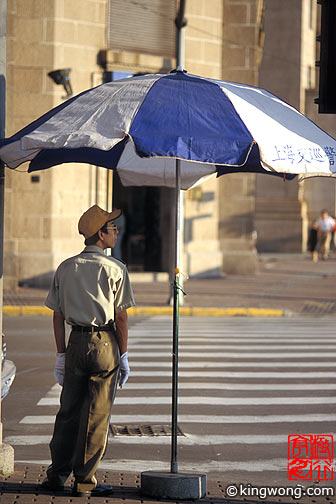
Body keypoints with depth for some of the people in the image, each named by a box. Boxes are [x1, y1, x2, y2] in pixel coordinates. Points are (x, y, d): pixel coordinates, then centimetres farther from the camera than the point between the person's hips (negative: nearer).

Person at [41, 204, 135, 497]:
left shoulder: (66, 268, 7)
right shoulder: (114, 269, -6)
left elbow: (58, 315, 7)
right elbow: (121, 316, -7)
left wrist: (61, 355, 12)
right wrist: (123, 356, 0)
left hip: (76, 342, 4)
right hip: (105, 343, -4)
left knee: (68, 412, 13)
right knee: (96, 416, 2)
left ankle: (57, 475, 17)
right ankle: (84, 481, 6)